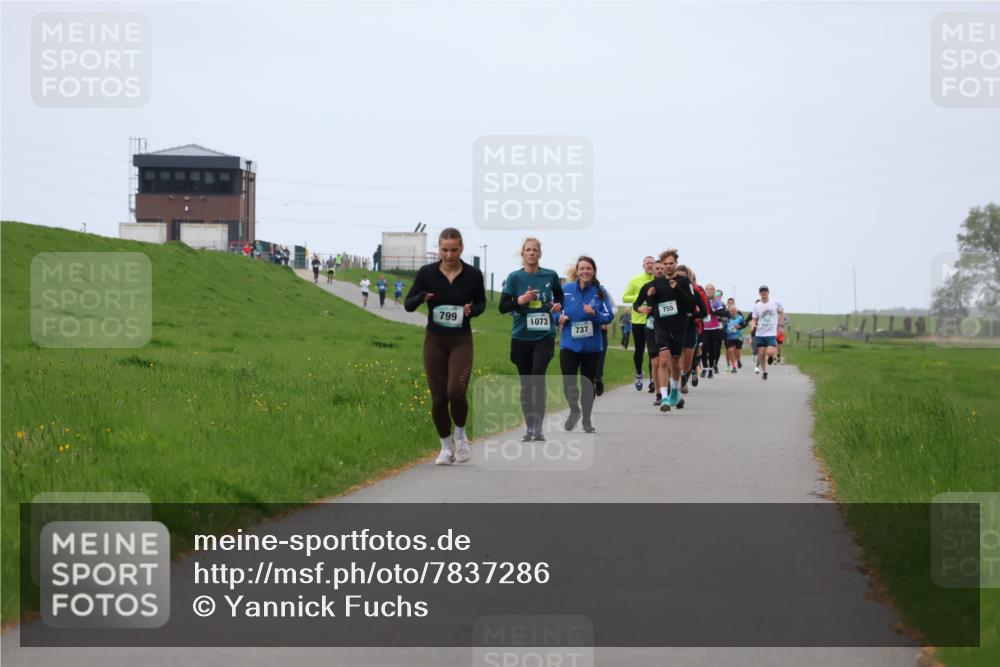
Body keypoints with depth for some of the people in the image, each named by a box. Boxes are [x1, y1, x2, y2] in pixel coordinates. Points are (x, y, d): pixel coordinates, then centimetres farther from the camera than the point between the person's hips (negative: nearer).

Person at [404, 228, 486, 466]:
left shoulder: (473, 275, -7)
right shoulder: (426, 272, -7)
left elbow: (481, 303, 9)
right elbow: (408, 305, -1)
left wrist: (472, 310, -14)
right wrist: (421, 298, -23)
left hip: (461, 341, -1)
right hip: (434, 340, 1)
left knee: (456, 391, -18)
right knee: (438, 397, 2)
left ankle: (460, 434, 10)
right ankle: (446, 446, 20)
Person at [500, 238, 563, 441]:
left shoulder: (550, 276, 2)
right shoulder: (514, 277, -1)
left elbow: (559, 295, 21)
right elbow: (503, 307, -4)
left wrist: (558, 305, 0)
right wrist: (520, 300, -20)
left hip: (544, 336, -1)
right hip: (521, 337, 1)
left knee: (538, 377, -19)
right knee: (526, 384, 8)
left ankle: (538, 426, -18)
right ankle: (529, 428, 19)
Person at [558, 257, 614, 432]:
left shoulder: (600, 292, -3)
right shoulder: (565, 289, -1)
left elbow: (608, 316, -5)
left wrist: (594, 314, -23)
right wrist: (560, 317, -13)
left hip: (591, 345, 0)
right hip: (569, 344, 0)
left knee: (588, 383, 11)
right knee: (568, 382, -11)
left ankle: (587, 419, 26)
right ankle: (574, 410, 17)